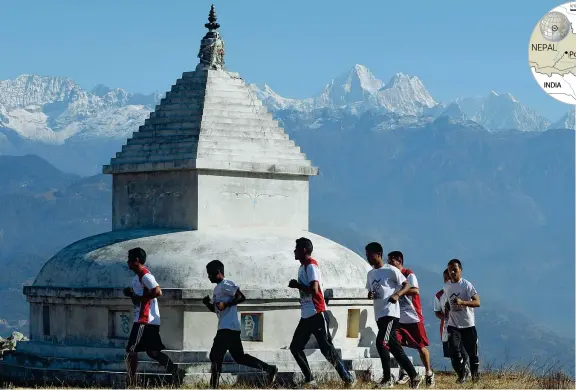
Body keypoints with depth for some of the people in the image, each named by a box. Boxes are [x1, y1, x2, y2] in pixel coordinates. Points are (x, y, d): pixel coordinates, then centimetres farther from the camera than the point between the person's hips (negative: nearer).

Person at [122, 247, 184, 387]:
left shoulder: (145, 275, -14)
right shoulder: (138, 276, 17)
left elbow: (158, 292, -23)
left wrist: (137, 297, -18)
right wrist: (132, 293, 9)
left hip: (145, 320, -10)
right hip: (150, 320, 10)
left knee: (131, 350, -8)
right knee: (152, 351, 13)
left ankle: (131, 383, -7)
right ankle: (176, 371, 11)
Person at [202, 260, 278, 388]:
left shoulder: (226, 285, -10)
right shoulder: (217, 288, 20)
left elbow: (241, 297, -17)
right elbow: (215, 309, 28)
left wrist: (225, 304, -22)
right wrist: (207, 303, 9)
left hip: (228, 328, -10)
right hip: (225, 328, 10)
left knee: (215, 356, -10)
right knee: (239, 357, 12)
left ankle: (214, 386, -11)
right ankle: (269, 369, 12)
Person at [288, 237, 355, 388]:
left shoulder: (311, 266, -13)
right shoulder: (302, 267, 17)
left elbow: (314, 289, -24)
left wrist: (297, 285, -14)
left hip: (316, 314, -10)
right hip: (306, 316, 10)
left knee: (327, 349, -10)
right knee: (295, 347, 6)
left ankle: (348, 379, -5)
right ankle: (309, 380, 8)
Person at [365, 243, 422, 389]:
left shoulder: (391, 270, -6)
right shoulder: (370, 274, 16)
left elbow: (407, 285, -6)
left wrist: (397, 295, -24)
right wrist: (370, 295, 1)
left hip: (390, 313, -8)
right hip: (379, 315, 8)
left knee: (381, 343, -18)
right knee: (395, 347, 8)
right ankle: (414, 376, 15)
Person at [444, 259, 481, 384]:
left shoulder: (466, 285, -13)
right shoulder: (446, 286, 4)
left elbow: (477, 302, -21)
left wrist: (462, 302, -35)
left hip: (468, 325, -3)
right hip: (453, 326, 3)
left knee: (472, 352, 6)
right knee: (454, 351, -13)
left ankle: (475, 374, 29)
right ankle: (461, 375, 3)